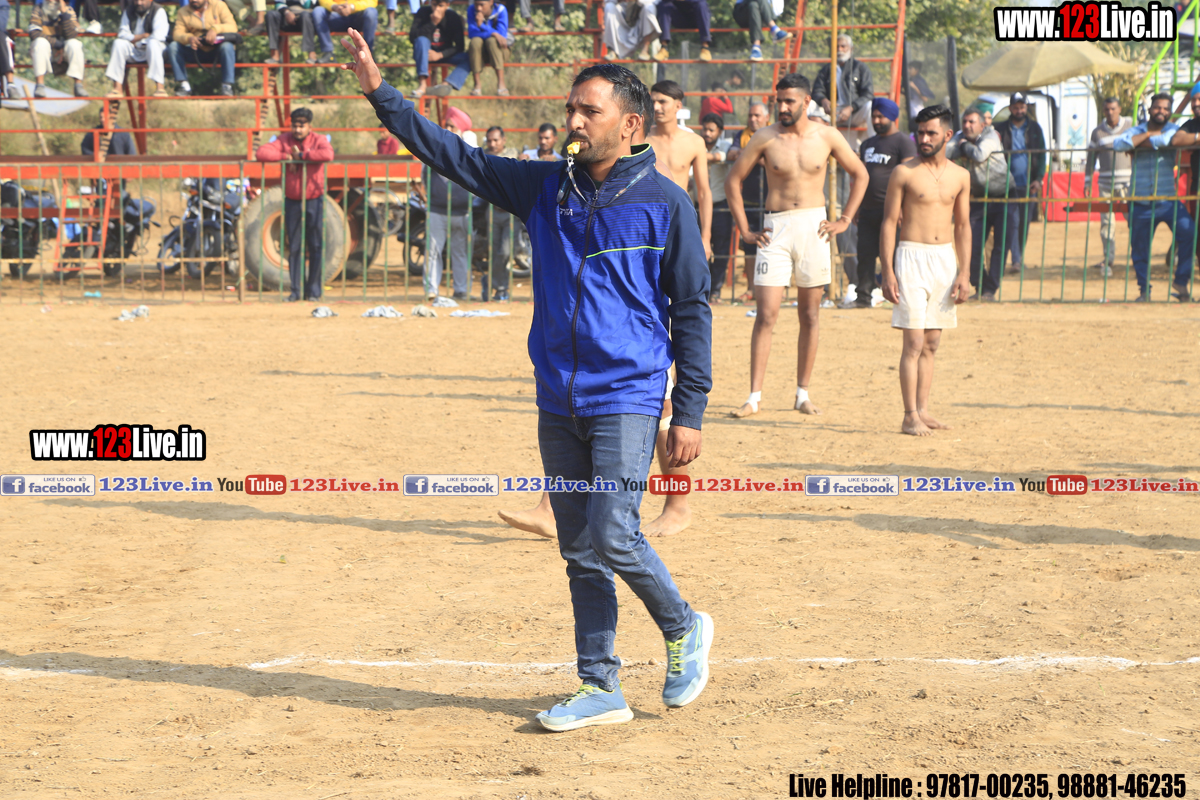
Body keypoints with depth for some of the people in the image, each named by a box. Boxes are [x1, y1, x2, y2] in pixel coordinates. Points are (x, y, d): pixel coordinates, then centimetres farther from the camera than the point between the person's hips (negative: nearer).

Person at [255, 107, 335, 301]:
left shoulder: (319, 140, -5)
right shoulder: (284, 140, 1)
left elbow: (328, 154, -29)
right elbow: (261, 153, -12)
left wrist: (301, 155, -21)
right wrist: (286, 157, -18)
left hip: (314, 200, -2)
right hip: (292, 201, 2)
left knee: (316, 247, -1)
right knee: (294, 247, 4)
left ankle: (314, 291, 6)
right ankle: (296, 290, 10)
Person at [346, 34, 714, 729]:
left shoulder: (664, 203, -3)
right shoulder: (545, 188, 9)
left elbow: (692, 310, -2)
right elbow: (456, 157, 11)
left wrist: (690, 414, -5)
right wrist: (382, 94, 3)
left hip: (627, 400, -5)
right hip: (558, 403, 5)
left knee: (613, 535, -15)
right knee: (580, 553, 8)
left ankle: (684, 630, 11)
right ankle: (600, 689, 15)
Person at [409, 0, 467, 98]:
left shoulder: (453, 18, -7)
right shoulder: (423, 12, -7)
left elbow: (460, 46, -10)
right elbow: (412, 37, -16)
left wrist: (439, 55, -24)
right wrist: (432, 24, -25)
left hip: (444, 55, 1)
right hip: (423, 55, -1)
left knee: (466, 58, -26)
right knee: (422, 40, -33)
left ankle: (445, 85, -52)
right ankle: (422, 85, -46)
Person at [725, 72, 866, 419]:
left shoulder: (827, 137, 3)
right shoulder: (765, 138, -1)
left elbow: (860, 174, 14)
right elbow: (733, 179, 5)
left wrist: (845, 220, 6)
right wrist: (744, 229, 1)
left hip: (813, 229, 2)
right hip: (775, 230, -2)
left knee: (810, 315, 7)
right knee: (766, 315, -8)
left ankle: (803, 394, 15)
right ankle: (754, 396, -7)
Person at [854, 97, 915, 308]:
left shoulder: (904, 143, -4)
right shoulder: (868, 144, 20)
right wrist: (857, 207, 18)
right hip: (868, 209, 7)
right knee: (865, 253, 5)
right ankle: (862, 296, 9)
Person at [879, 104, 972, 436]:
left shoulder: (959, 176, 9)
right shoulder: (904, 173, -4)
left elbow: (963, 226, 13)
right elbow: (889, 222, -4)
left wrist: (963, 273, 7)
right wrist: (887, 271, -10)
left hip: (946, 260, 5)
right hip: (912, 259, -5)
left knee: (931, 343, 8)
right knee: (914, 341, -9)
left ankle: (923, 411, 14)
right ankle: (910, 417, -7)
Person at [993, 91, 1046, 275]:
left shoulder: (1034, 128, 10)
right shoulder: (1001, 129, 5)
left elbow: (1041, 155, 9)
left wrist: (1038, 179, -2)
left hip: (1028, 184, 2)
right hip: (1009, 184, -2)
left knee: (1024, 222, 7)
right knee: (1012, 221, -11)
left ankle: (1019, 257, 19)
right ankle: (1015, 260, -14)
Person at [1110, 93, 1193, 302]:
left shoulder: (1173, 130, 5)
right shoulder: (1136, 130, 5)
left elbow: (1165, 140, -20)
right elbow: (1120, 145, -17)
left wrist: (1137, 143, -13)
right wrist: (1147, 134, -13)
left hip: (1168, 201, 0)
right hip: (1141, 202, 0)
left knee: (1189, 234, -17)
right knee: (1139, 247, 4)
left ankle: (1181, 281, -2)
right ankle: (1144, 290, 21)